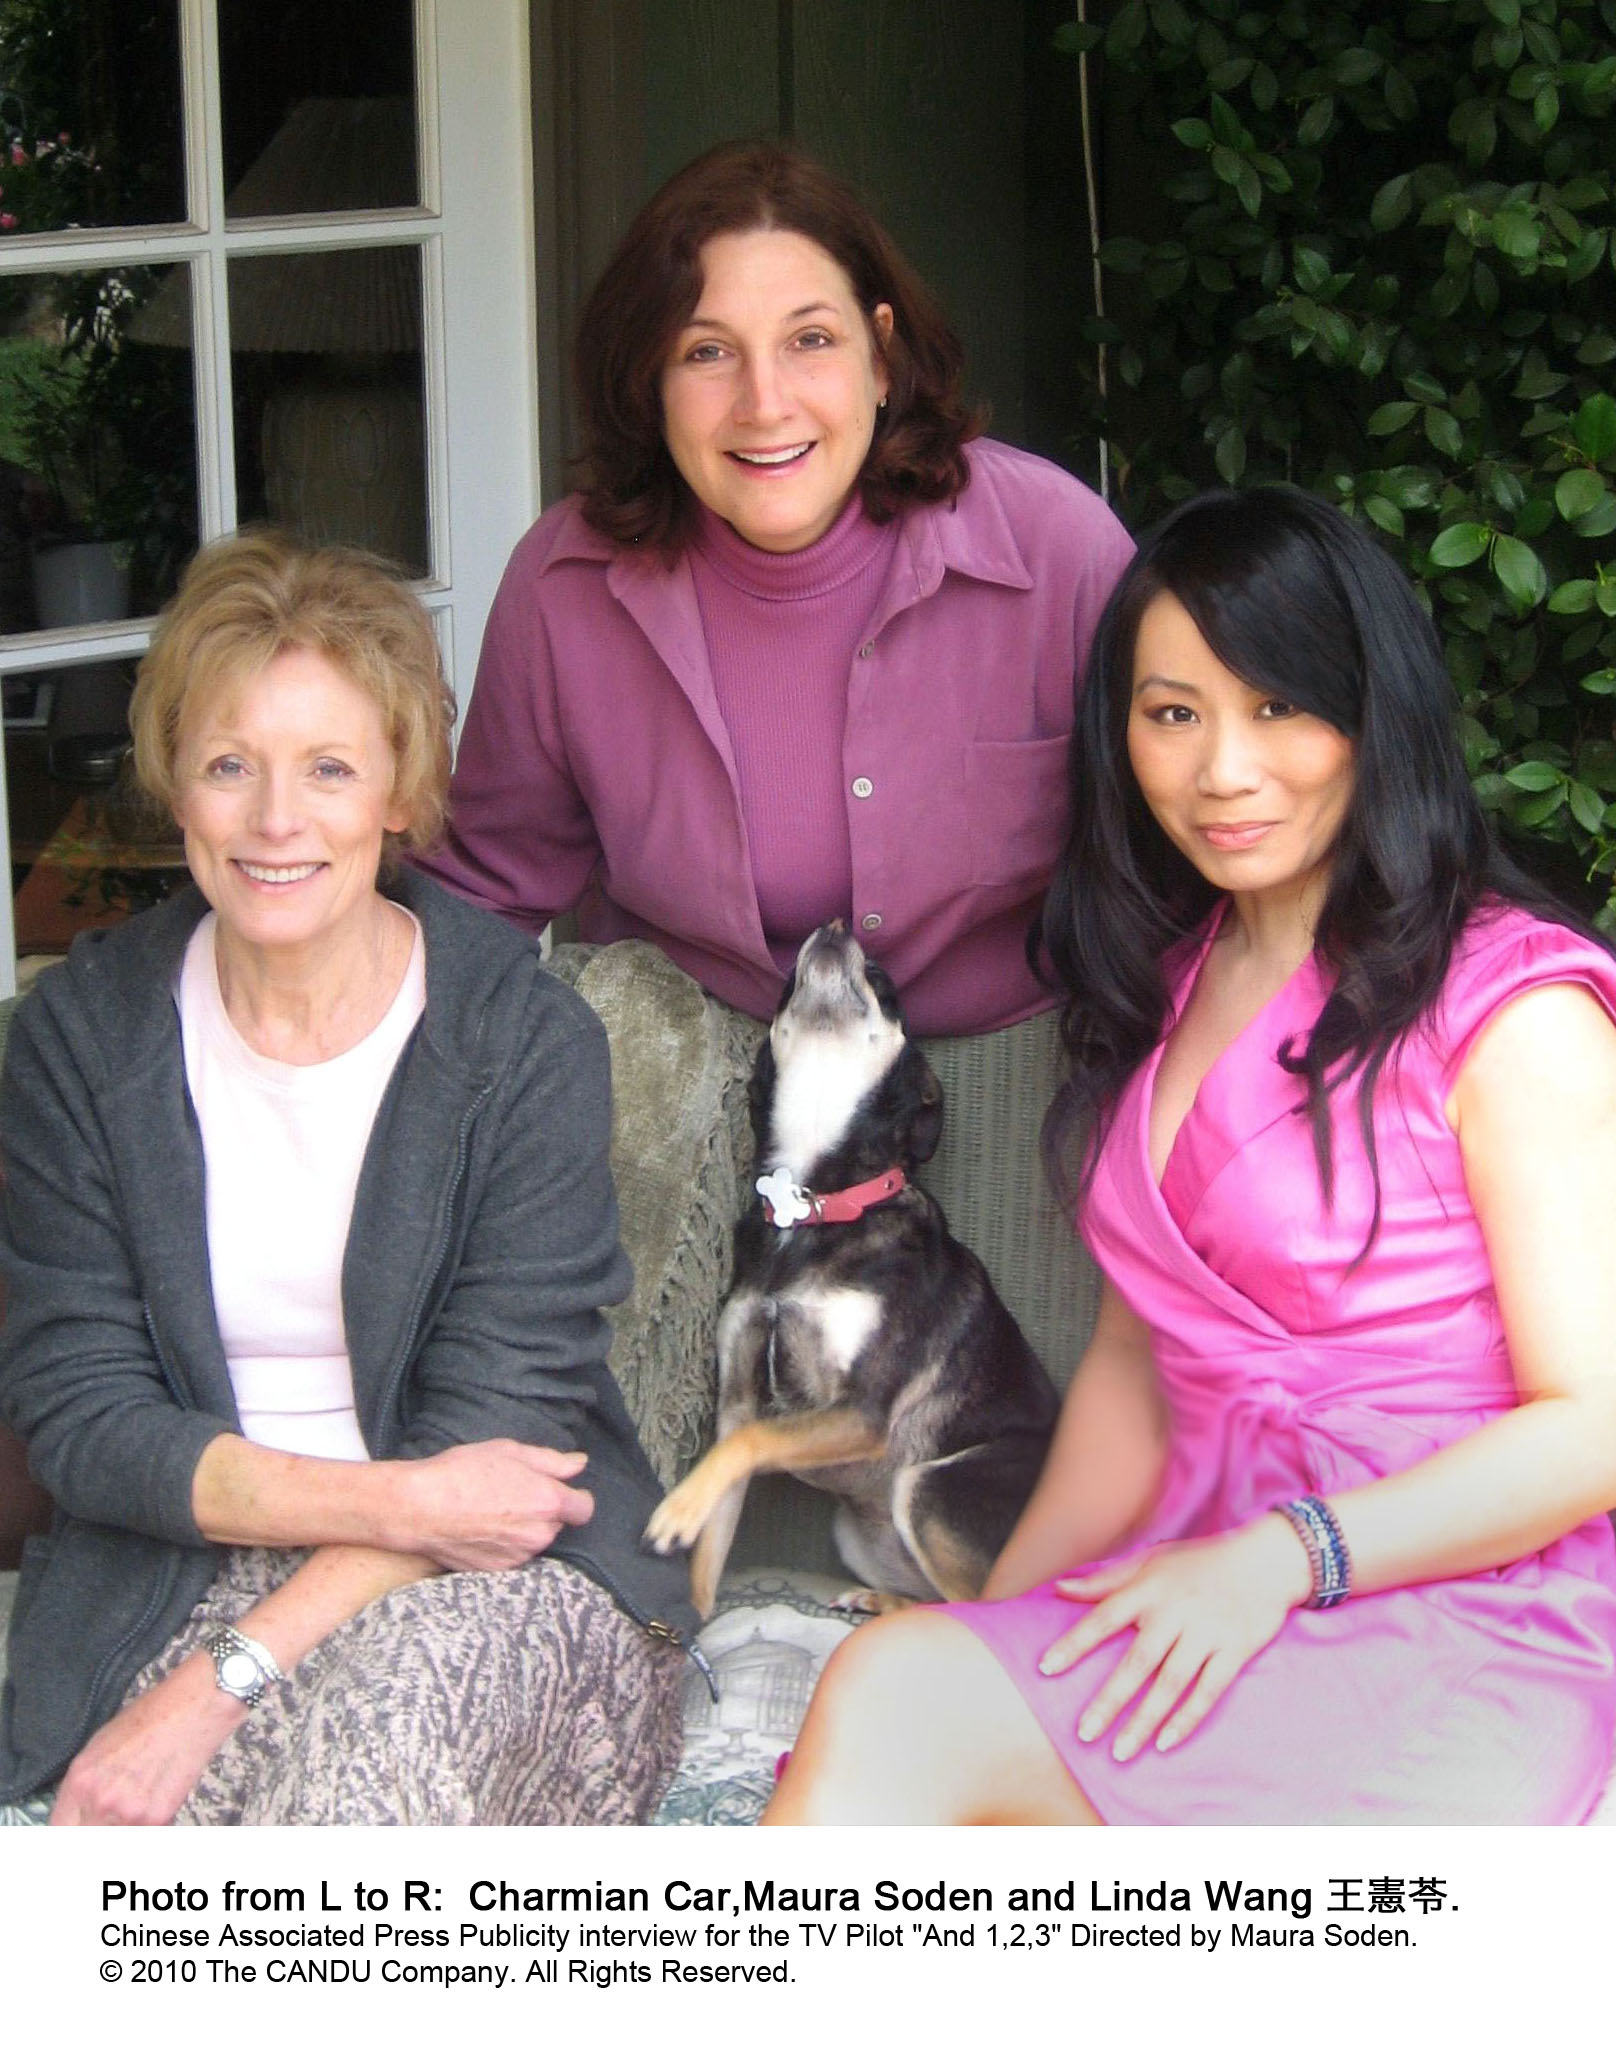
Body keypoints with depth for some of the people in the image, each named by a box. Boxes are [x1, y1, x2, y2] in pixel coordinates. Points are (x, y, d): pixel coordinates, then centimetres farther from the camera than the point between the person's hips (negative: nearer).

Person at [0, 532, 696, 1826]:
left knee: (382, 1730, -35)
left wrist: (228, 1681, -22)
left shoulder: (525, 1040, -6)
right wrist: (386, 1500, -18)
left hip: (508, 1578, -1)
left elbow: (491, 1434, -11)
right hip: (182, 1563, 2)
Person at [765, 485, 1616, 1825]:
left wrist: (1284, 1557, -19)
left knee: (891, 1704, -27)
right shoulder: (1168, 984, 18)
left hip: (1461, 1632, -6)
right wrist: (1001, 1612, 6)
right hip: (1200, 1609, 6)